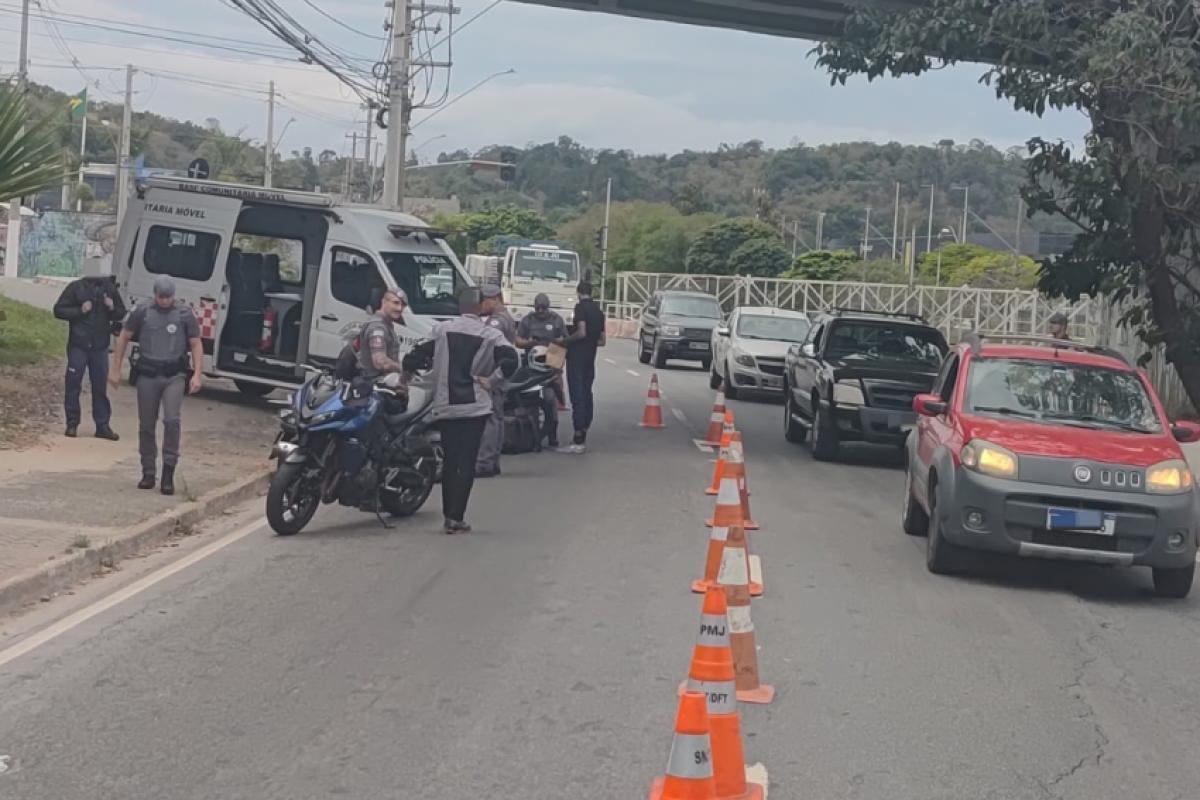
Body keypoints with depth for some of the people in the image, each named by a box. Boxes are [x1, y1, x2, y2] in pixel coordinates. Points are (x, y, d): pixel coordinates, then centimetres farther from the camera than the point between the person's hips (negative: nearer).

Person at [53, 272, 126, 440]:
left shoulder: (110, 289, 4)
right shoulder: (76, 287, -4)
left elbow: (121, 313, 12)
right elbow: (59, 310, -3)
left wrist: (112, 308, -9)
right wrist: (80, 311, -16)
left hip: (100, 346, 2)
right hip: (78, 345, -2)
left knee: (100, 386, 4)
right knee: (73, 384, 0)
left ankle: (103, 425, 8)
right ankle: (72, 423, 10)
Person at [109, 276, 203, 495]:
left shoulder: (185, 314, -1)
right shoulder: (142, 312, 1)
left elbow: (196, 345, 3)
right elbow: (123, 338, 10)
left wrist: (197, 375, -7)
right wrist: (115, 370, 7)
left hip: (174, 376, -2)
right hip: (147, 374, 2)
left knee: (172, 421, -16)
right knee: (146, 425, 6)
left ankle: (168, 474, -11)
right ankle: (148, 473, 18)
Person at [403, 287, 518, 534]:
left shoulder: (441, 330, 1)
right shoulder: (490, 334, -5)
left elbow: (414, 358, -2)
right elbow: (510, 360, -19)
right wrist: (491, 380, -8)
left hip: (445, 407, 3)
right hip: (475, 407, -3)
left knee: (450, 461, 13)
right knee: (466, 463, -1)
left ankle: (448, 515, 17)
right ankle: (456, 517, -7)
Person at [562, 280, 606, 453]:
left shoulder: (581, 307, -10)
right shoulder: (598, 311, 13)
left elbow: (581, 332, -21)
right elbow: (602, 340, 17)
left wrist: (566, 340, -7)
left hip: (577, 357, -8)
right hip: (590, 359, 8)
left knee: (577, 396, -9)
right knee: (586, 395, 12)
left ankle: (578, 440, -13)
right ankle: (583, 437, 16)